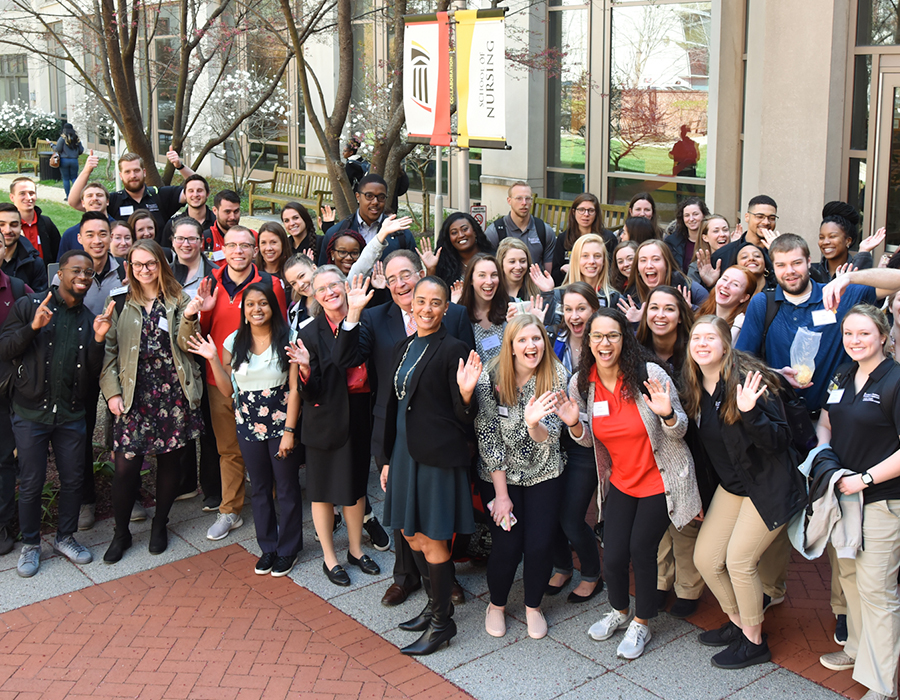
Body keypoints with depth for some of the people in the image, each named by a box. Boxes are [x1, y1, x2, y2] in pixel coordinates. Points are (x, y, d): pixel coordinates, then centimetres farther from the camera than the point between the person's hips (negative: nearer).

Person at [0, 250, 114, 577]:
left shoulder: (89, 319, 8)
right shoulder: (30, 305, -4)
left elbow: (92, 374, 4)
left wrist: (98, 340, -12)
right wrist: (33, 326, -23)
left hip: (71, 414, 4)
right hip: (31, 412, -4)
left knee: (73, 480, 10)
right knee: (31, 483, 4)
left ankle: (65, 537, 29)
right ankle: (30, 544, 22)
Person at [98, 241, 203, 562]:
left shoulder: (179, 300, 7)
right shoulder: (120, 304, 8)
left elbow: (185, 345, -2)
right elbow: (109, 350, 7)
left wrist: (190, 318, -20)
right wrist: (112, 391, -2)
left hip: (173, 391, 0)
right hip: (134, 393, 0)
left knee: (170, 460, 7)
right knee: (125, 464, -5)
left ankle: (160, 524, 28)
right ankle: (121, 532, 14)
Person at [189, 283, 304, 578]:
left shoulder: (287, 340, -8)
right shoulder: (234, 342, 3)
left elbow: (294, 388, -10)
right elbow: (228, 390, 6)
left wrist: (289, 430, -14)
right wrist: (213, 359, -6)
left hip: (281, 423, -4)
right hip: (248, 426, 4)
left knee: (287, 488, 6)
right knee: (259, 488, 14)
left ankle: (288, 548, 23)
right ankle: (268, 547, 30)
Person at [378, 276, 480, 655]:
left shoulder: (453, 350, -11)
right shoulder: (404, 348, 11)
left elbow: (464, 415, -12)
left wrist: (466, 393, -34)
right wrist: (388, 459, 17)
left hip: (438, 456, -8)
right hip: (405, 452, 8)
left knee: (432, 539, -1)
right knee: (412, 534, 16)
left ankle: (442, 623, 15)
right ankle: (435, 603, 35)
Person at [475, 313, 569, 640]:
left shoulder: (555, 375, -12)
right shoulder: (491, 377, -17)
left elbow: (549, 437, -16)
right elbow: (488, 437, -13)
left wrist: (534, 423, -40)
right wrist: (501, 494, -11)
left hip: (543, 473, 1)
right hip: (499, 474, -1)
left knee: (540, 545, -4)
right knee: (506, 545, -5)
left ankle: (533, 606, 25)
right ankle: (497, 604, 25)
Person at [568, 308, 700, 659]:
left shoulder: (649, 374, -19)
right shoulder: (581, 384, -7)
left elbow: (679, 431, -12)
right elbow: (590, 439, 4)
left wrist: (668, 414, -34)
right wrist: (575, 424, -17)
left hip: (659, 481, -3)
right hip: (620, 482, 3)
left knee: (641, 550, 0)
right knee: (613, 556, 1)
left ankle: (641, 624, 26)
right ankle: (619, 611, 34)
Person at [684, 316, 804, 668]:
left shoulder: (747, 381, -22)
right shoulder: (694, 386, 0)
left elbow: (779, 439, -25)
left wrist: (750, 412, -38)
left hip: (769, 485, -7)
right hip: (732, 483, 8)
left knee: (739, 560, -7)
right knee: (705, 558, 5)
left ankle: (754, 641, 14)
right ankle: (738, 622, 30)